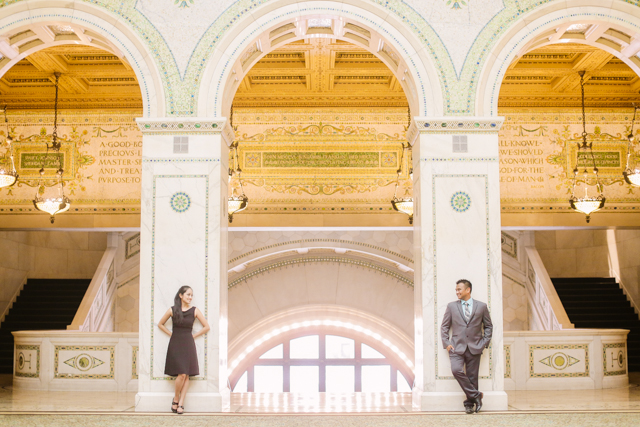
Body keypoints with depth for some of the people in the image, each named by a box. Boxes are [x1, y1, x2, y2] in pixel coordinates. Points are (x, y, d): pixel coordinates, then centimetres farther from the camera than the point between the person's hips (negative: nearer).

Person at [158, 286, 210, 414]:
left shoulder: (194, 311, 2)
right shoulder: (172, 310, 0)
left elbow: (206, 327, 7)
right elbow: (160, 324, 14)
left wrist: (193, 336, 4)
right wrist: (171, 334, 5)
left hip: (188, 344, 2)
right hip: (175, 344, -2)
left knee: (186, 375, -2)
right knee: (181, 374, -12)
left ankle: (181, 404, 5)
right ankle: (176, 399, 9)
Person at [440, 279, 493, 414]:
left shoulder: (481, 306, 6)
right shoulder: (451, 306, 7)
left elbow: (489, 326, 14)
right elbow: (444, 327, 11)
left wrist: (484, 342, 3)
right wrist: (446, 343, -1)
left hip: (474, 348, 0)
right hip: (457, 347, 0)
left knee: (472, 377, 1)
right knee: (456, 370, -21)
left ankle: (469, 403, 15)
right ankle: (475, 395, -6)